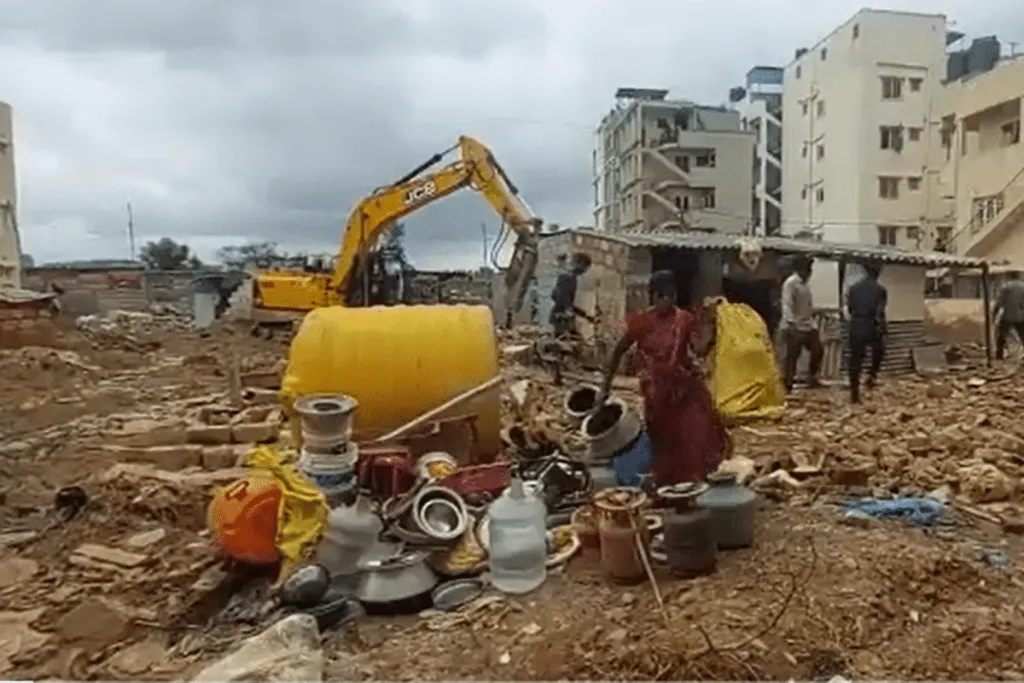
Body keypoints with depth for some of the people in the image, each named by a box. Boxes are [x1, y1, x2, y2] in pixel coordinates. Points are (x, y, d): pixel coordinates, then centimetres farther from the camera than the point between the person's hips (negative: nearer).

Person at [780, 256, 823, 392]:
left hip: (808, 325, 9)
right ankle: (786, 383, 5)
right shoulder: (790, 283, -13)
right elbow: (787, 304, -24)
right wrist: (790, 322, -36)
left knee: (817, 351, 15)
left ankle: (812, 379, 29)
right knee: (791, 356, -3)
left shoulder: (804, 284, 14)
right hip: (795, 328, -9)